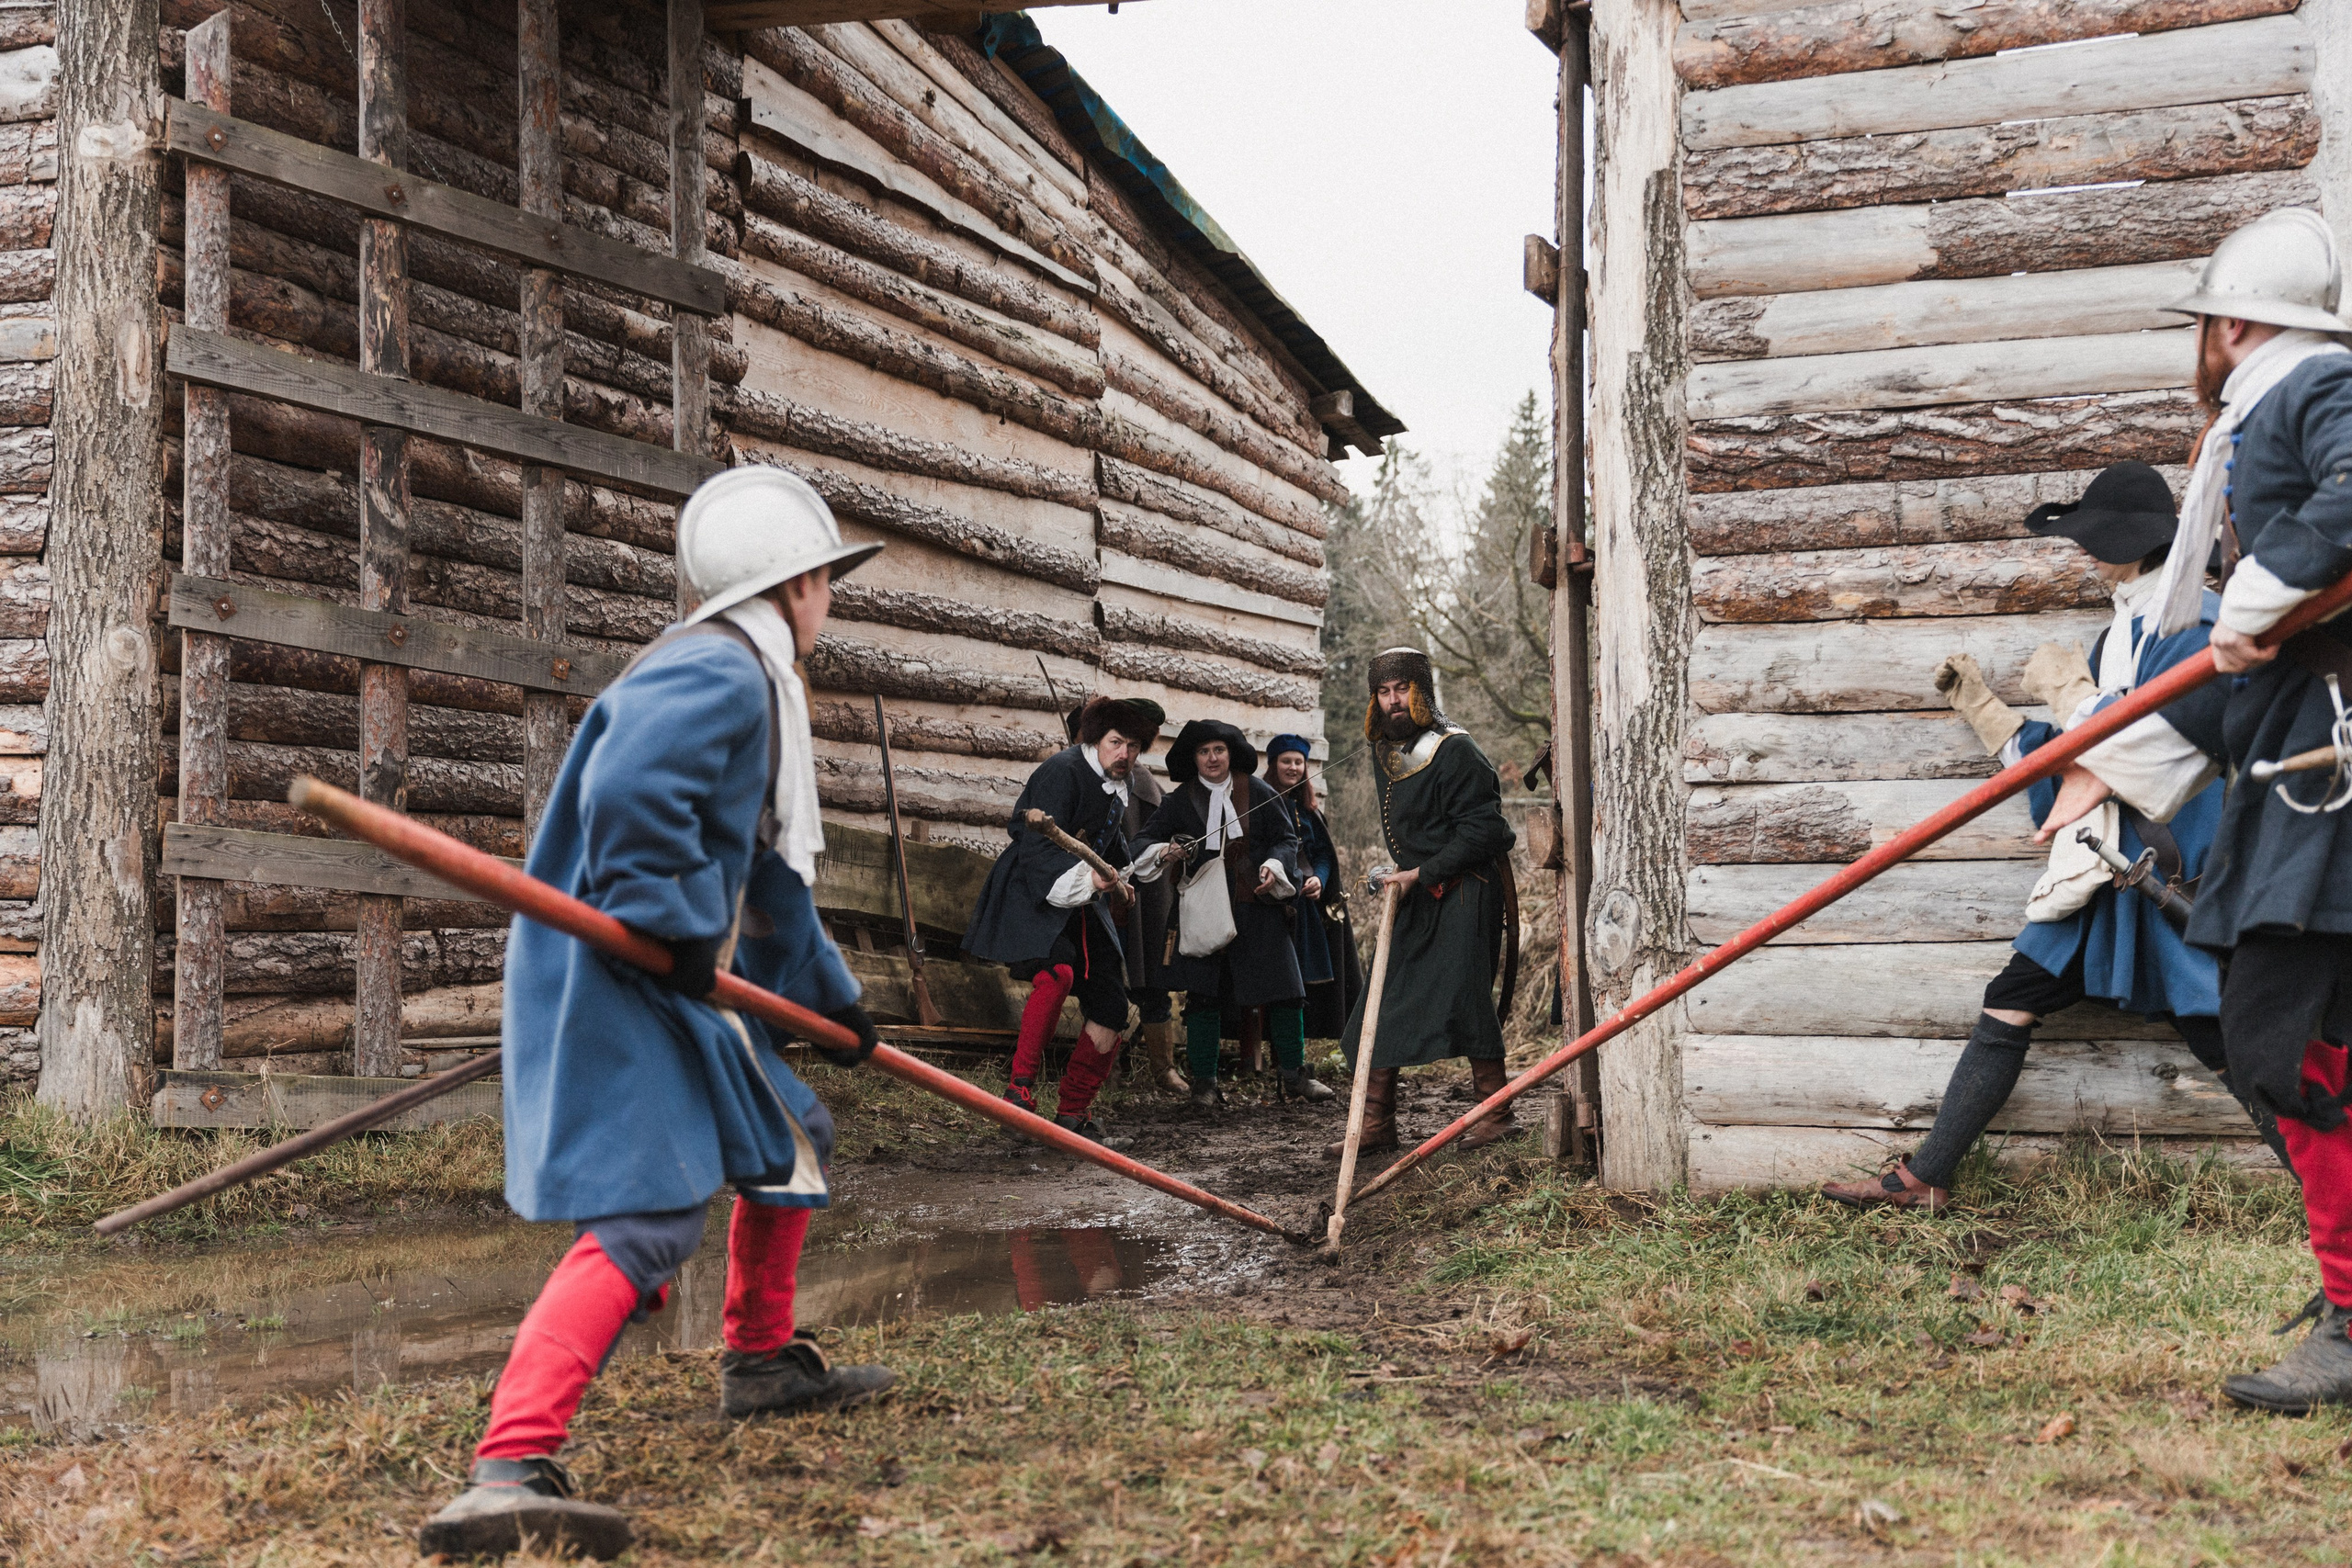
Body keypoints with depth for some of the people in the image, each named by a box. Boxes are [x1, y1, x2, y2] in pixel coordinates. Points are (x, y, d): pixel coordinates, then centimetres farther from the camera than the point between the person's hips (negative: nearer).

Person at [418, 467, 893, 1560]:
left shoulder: (751, 684, 22)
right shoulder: (718, 672, -12)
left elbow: (770, 876, 32)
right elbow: (627, 792, -31)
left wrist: (830, 996, 38)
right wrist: (676, 926, -26)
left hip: (681, 993, 11)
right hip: (616, 987, -11)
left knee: (791, 1145, 23)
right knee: (651, 1216, -22)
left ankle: (763, 1362, 39)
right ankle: (506, 1473, -30)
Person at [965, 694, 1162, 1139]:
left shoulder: (1120, 784, 12)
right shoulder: (1063, 770, -16)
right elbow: (1037, 847, -24)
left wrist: (1116, 882, 25)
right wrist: (1084, 878, -36)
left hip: (1084, 905, 8)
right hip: (1036, 899, -8)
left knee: (1112, 1010, 2)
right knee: (1057, 972, -35)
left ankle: (1072, 1111, 17)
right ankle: (1020, 1086, -25)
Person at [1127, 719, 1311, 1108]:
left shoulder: (1258, 793, 3)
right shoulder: (1180, 800, 5)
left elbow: (1286, 839, 8)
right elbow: (1145, 841, 7)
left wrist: (1275, 865, -12)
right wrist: (1164, 852, -15)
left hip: (1257, 907, 0)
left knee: (1284, 991, -1)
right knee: (1203, 996, 1)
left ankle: (1293, 1075, 13)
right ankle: (1203, 1082, 10)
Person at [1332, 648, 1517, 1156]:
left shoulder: (1455, 750, -14)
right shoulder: (1384, 752, 12)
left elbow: (1480, 830, -18)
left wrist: (1421, 875, -18)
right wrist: (1401, 877, 15)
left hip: (1464, 892, -8)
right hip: (1416, 896, 8)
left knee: (1463, 995, -13)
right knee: (1382, 1003, 4)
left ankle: (1496, 1112, -2)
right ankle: (1376, 1123, 9)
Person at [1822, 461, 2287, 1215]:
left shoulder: (2192, 622, -9)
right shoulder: (2121, 632, 18)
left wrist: (2066, 687, -10)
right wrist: (1982, 704, 22)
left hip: (2169, 868, -9)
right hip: (2103, 869, 9)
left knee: (2219, 1040, -9)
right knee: (2008, 1006, 6)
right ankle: (1924, 1180, 9)